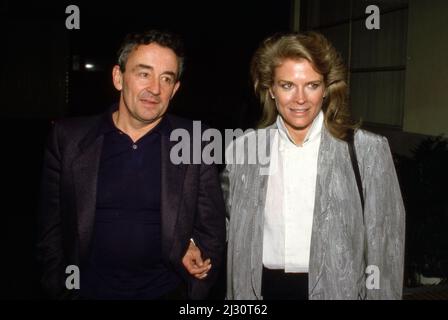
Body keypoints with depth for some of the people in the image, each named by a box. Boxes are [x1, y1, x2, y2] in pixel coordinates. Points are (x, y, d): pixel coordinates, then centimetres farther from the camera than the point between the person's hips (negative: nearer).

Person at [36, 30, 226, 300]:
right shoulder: (68, 138, -6)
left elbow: (212, 226, -4)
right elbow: (52, 229, 0)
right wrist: (60, 289, -3)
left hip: (168, 290, 0)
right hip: (89, 290, 1)